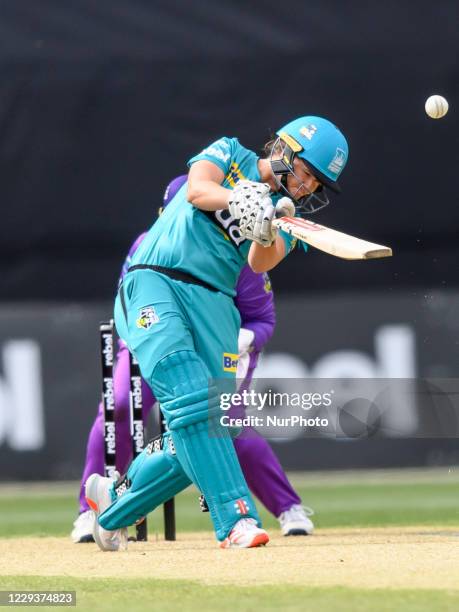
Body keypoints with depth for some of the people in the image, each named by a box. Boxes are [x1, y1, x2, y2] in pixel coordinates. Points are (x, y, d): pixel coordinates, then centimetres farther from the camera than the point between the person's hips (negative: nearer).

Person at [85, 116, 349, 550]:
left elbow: (260, 263, -5)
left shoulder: (287, 215, 17)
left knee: (202, 430, -3)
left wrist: (267, 232, -27)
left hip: (214, 306, 5)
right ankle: (236, 518, -31)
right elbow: (197, 190, -11)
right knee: (191, 398, -24)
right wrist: (235, 197, -32)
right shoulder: (231, 155, 11)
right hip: (154, 285, -5)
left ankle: (113, 504, 21)